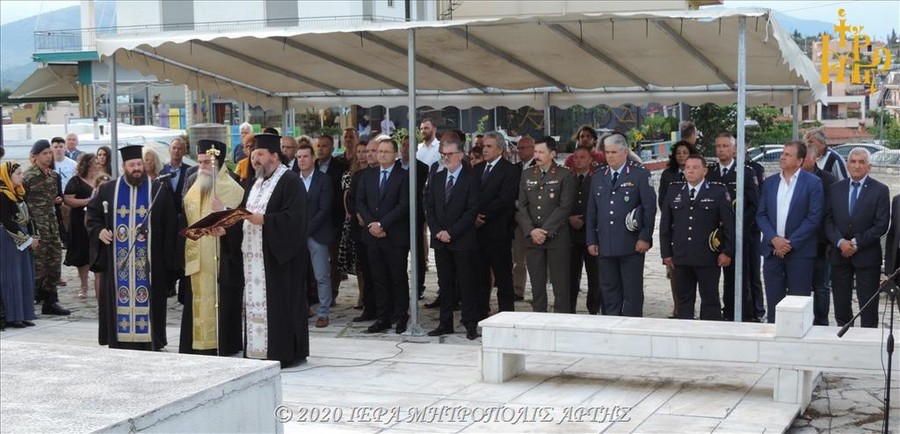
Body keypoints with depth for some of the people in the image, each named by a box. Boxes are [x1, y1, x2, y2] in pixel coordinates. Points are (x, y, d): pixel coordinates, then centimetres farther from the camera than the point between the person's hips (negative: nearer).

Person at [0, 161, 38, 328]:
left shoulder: (18, 194, 12)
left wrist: (33, 237, 2)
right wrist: (28, 239, -14)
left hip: (23, 240, 8)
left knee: (26, 277, 9)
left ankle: (23, 314, 15)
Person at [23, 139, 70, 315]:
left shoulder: (54, 176, 13)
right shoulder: (29, 176, -8)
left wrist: (58, 199, 4)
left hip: (52, 223, 7)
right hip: (37, 226, -7)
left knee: (55, 261, 7)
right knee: (38, 264, -6)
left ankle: (50, 301, 15)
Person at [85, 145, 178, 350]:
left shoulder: (159, 191, 2)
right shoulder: (107, 190, 7)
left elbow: (169, 227, 0)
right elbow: (92, 214, 16)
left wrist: (168, 259, -6)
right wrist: (99, 231, -7)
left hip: (149, 263, -1)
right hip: (118, 263, 1)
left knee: (147, 302, 1)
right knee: (120, 302, 3)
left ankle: (150, 344, 8)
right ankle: (121, 344, 8)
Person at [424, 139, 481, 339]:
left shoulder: (471, 179, -5)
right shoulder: (437, 179, 12)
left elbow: (472, 210, -11)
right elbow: (429, 207, 11)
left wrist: (451, 232, -14)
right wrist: (437, 231, -4)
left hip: (462, 240, -5)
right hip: (440, 240, 5)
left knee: (467, 283, -1)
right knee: (445, 283, 9)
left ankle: (470, 324, 4)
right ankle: (445, 323, 15)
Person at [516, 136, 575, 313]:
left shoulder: (565, 175, -1)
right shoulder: (526, 175, 13)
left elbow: (565, 207, -8)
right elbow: (521, 206, 8)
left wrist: (545, 231, -12)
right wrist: (531, 231, -6)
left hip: (557, 237, -4)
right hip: (532, 238, 4)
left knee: (561, 288, -3)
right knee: (537, 286, 6)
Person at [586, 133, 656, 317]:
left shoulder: (640, 175, -1)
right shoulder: (598, 177, 13)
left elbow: (650, 208, -4)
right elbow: (591, 211, 13)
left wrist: (645, 238, -10)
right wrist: (591, 240, 7)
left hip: (632, 246, -4)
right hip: (605, 245, 4)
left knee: (633, 292, 1)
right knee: (609, 290, 8)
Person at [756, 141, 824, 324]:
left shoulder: (813, 183, -3)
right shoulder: (769, 182, 10)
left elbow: (814, 217, -9)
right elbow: (761, 215, 7)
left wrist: (790, 243, -13)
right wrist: (774, 239, -9)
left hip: (799, 251, -4)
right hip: (772, 250, 4)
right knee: (773, 301, 8)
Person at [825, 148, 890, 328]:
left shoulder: (880, 190, -3)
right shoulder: (836, 189, 7)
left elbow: (881, 225, -9)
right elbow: (828, 220, 2)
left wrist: (856, 243, -13)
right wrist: (840, 242, -13)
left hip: (866, 256, -3)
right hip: (840, 254, 3)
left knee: (868, 307, 2)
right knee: (841, 305, 8)